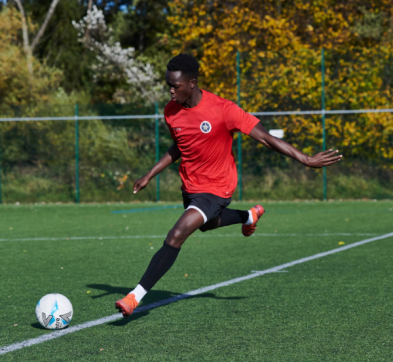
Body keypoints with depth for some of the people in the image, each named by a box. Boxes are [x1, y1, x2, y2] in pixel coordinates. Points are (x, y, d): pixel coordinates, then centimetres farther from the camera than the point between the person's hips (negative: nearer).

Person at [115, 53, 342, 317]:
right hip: (190, 185, 7)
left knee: (176, 237, -21)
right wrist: (150, 176, 8)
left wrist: (307, 160, -23)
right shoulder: (171, 111, -8)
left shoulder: (222, 109, -26)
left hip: (216, 189, -7)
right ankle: (249, 216, 60)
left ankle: (136, 295, -16)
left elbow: (265, 137, -22)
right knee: (206, 224, 33)